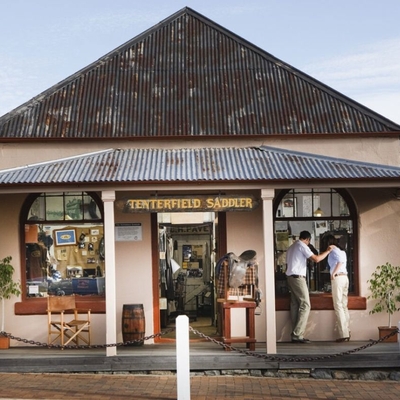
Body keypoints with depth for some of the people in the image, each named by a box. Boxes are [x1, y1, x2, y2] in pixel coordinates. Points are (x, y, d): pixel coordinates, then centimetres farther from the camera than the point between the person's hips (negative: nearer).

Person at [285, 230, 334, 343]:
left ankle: (295, 334, 1)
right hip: (298, 278, -9)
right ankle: (297, 335, -15)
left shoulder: (291, 247, 21)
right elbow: (316, 259, -15)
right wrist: (328, 251, -3)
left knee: (295, 305, 5)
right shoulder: (302, 246, -7)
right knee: (305, 305, -9)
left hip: (290, 277, 10)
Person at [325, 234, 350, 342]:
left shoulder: (333, 250, -6)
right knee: (344, 306, 10)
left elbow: (340, 261, -21)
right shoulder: (342, 251, 19)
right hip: (345, 277, 8)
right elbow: (343, 262, 13)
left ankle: (344, 334, -10)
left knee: (338, 306, -7)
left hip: (338, 278, -8)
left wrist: (334, 273, -16)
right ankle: (347, 333, 9)